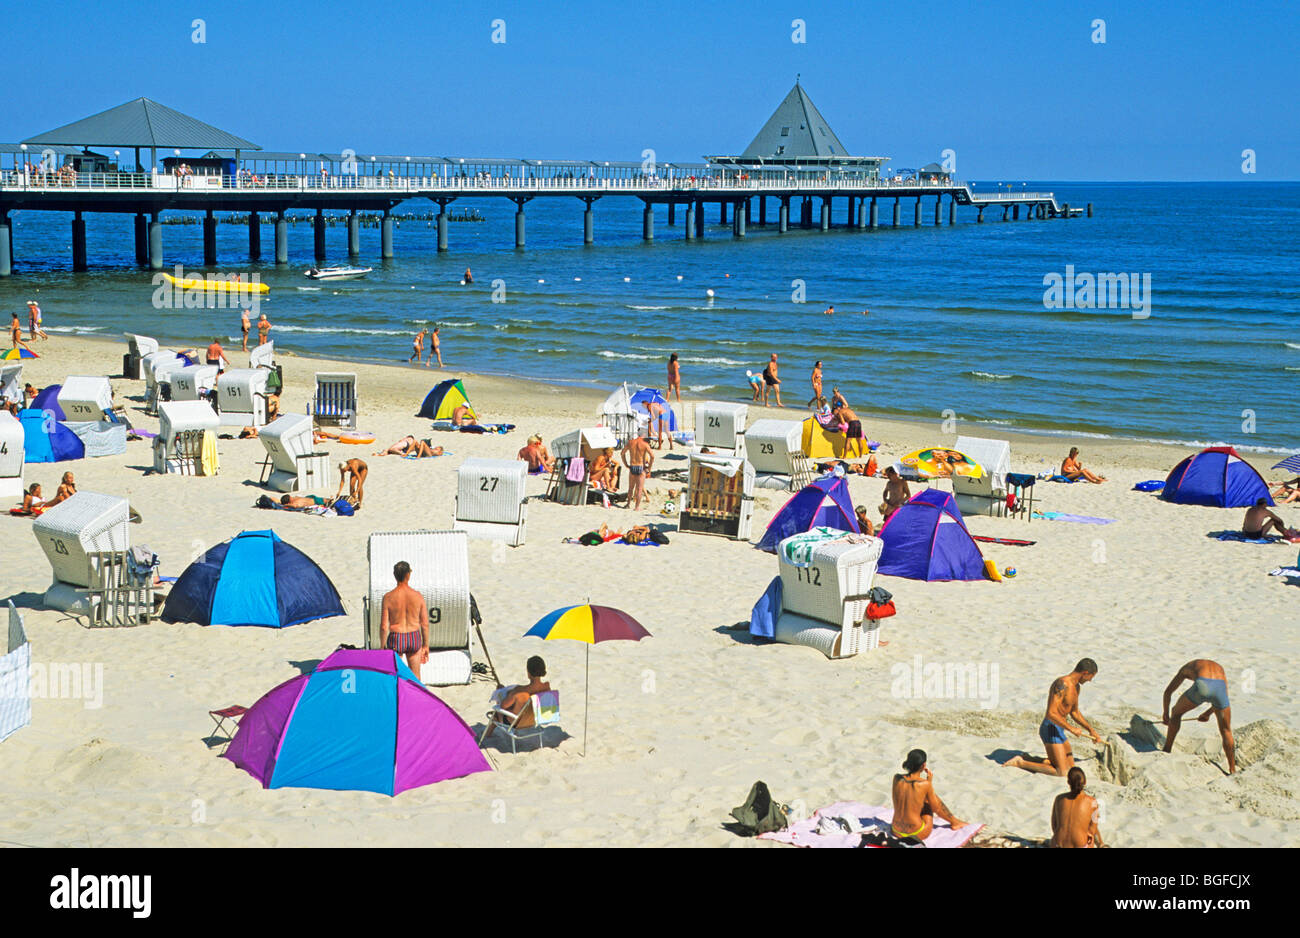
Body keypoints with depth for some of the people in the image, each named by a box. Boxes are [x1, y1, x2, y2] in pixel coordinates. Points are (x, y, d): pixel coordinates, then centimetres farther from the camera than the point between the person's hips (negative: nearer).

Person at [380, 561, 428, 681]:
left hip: (395, 639, -2)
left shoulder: (388, 597, -10)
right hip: (414, 638, 2)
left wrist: (382, 647, 3)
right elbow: (425, 624, 0)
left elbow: (384, 626, -9)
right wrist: (426, 645, 11)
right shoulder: (418, 596, -6)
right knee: (415, 676, 14)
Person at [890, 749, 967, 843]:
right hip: (917, 834, -4)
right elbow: (936, 808, -2)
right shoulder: (925, 784, -18)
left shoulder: (897, 778, -7)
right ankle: (954, 821, 46)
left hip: (897, 831, 4)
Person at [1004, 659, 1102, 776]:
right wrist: (1071, 729, -22)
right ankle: (1020, 763, -7)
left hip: (1059, 731, 10)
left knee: (1071, 768, 15)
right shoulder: (1062, 684, -22)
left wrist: (1091, 730, 24)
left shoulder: (1076, 687, 11)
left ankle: (1027, 759, 16)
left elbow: (1074, 713, 27)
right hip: (1051, 729, -10)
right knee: (1061, 772, -15)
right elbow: (1051, 713, -29)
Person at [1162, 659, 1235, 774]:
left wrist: (1166, 714, 57)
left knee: (1177, 712, 27)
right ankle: (1233, 771, 23)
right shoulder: (1219, 668, 43)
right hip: (1220, 688, 2)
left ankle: (1167, 750, 31)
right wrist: (1207, 714, 63)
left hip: (1201, 688, -2)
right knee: (1226, 731, 22)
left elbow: (1168, 692, 44)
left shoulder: (1188, 667, 38)